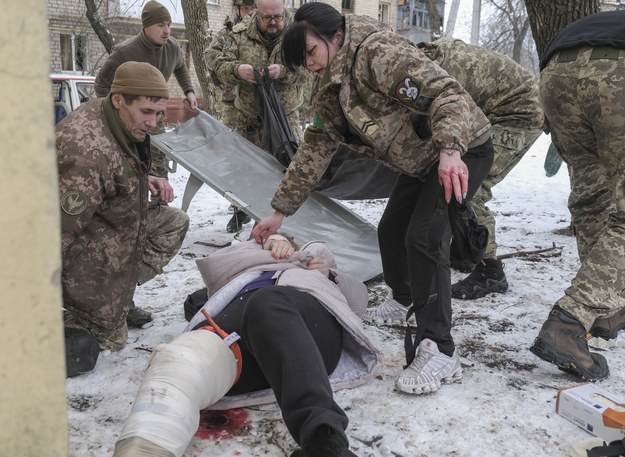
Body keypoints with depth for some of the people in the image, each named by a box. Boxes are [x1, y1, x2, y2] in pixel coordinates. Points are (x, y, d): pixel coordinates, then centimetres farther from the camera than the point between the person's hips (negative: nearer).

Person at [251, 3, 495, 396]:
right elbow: (316, 149, 5)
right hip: (420, 161, 10)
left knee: (425, 237, -22)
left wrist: (450, 151, -52)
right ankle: (415, 315, 33)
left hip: (462, 153, -10)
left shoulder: (379, 53, -26)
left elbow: (445, 93, -35)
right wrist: (280, 210, 2)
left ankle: (439, 352, -17)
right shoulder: (329, 90, 3)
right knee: (391, 233, 14)